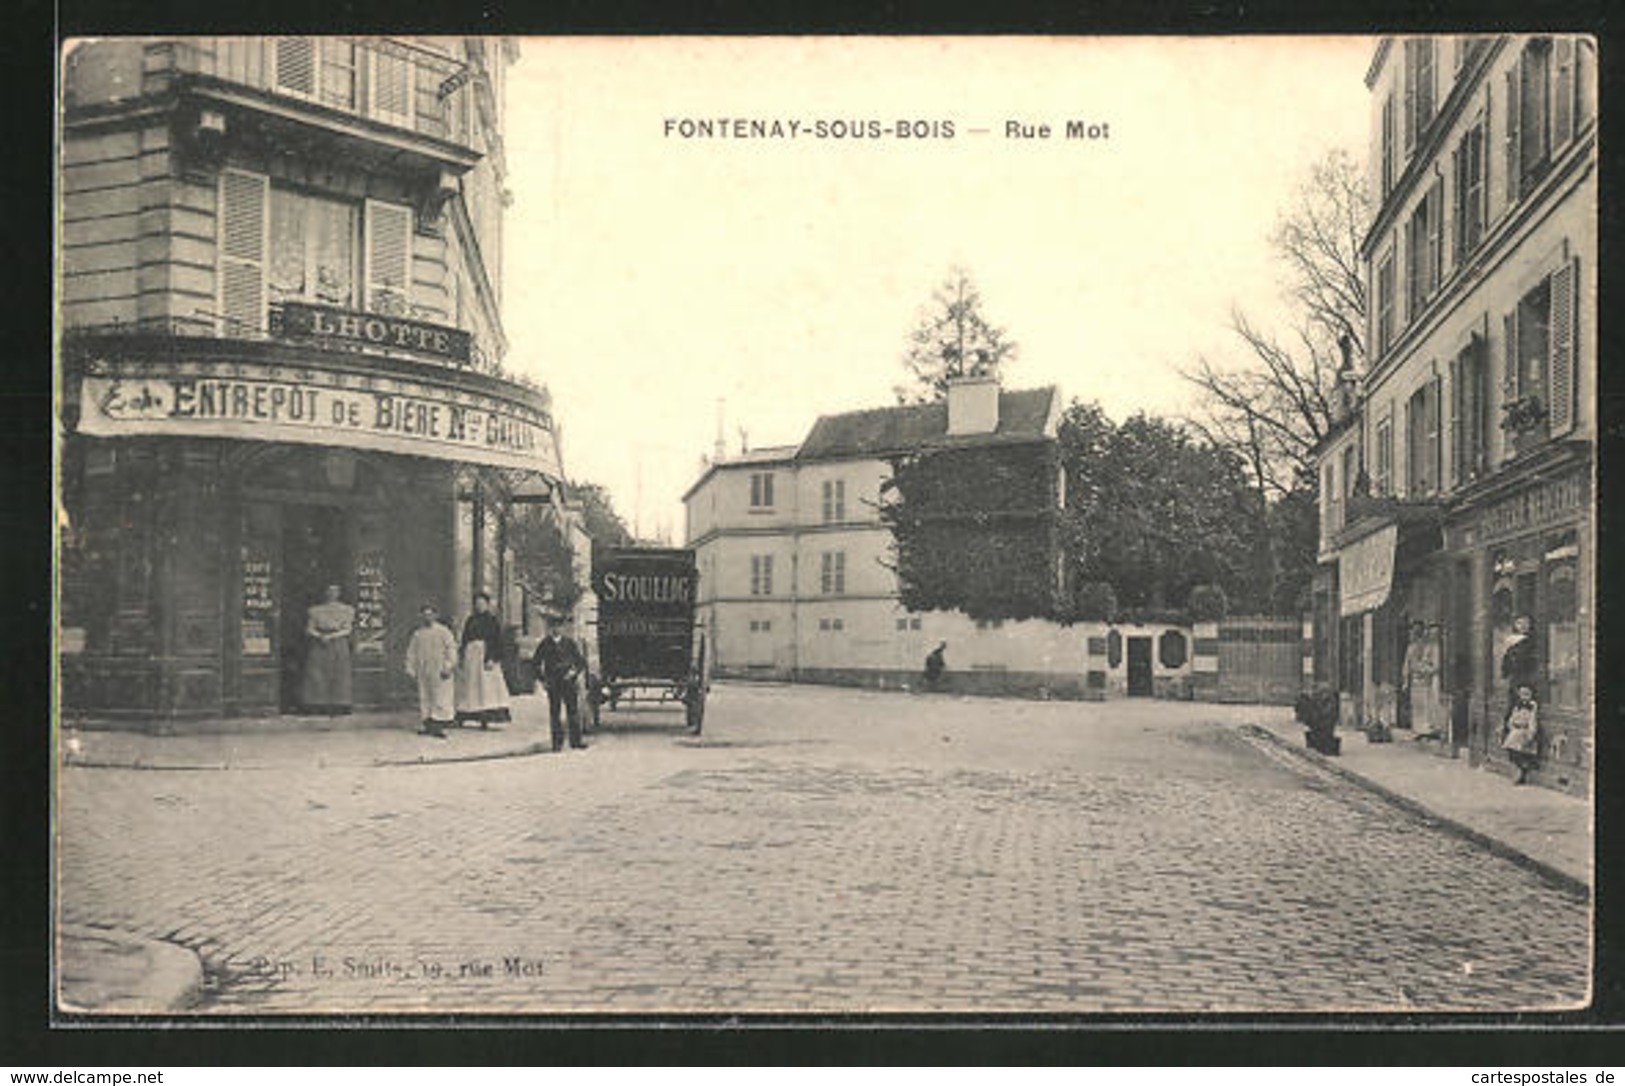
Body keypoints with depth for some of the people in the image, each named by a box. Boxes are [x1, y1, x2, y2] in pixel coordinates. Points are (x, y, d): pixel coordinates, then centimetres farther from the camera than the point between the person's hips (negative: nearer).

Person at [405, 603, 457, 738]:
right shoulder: (417, 634, 12)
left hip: (439, 672, -4)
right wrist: (411, 670, 12)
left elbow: (451, 649, -6)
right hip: (423, 672, 5)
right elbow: (411, 653, 17)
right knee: (425, 698, 5)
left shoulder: (443, 632, -1)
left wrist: (448, 667, -13)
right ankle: (429, 725, 10)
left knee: (440, 699, -8)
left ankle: (439, 726, -8)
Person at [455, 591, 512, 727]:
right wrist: (461, 656, 5)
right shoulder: (470, 620, 14)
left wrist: (492, 659, -16)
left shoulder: (493, 621, 1)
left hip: (485, 657, -4)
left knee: (486, 686, -7)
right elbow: (464, 639, 15)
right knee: (466, 686, 2)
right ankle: (460, 718, 4)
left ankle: (485, 719, -5)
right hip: (470, 657, 4)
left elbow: (497, 643, -5)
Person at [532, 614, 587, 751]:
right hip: (552, 684, 0)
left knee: (573, 711, -2)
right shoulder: (544, 644, 4)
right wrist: (542, 679, 4)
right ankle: (557, 742, 6)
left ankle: (575, 741, 3)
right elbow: (536, 663, 13)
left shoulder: (570, 642, 3)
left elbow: (581, 661, 7)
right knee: (554, 713, 0)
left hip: (568, 682, 0)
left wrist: (574, 672, -9)